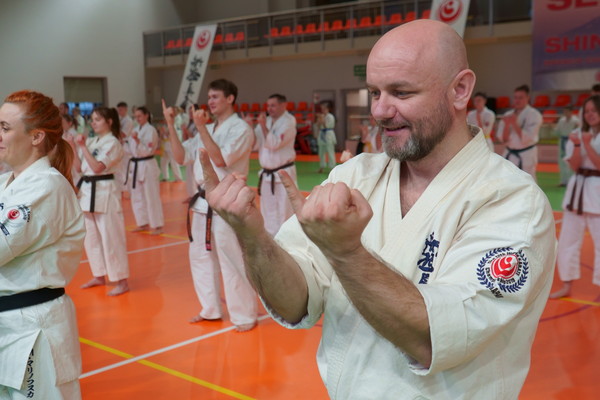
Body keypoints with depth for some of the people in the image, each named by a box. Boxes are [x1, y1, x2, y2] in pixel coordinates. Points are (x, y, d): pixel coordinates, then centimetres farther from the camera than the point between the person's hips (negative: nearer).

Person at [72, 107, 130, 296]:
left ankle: (121, 281, 1)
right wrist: (74, 148, 0)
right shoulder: (91, 142, 12)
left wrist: (83, 146, -16)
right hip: (88, 191, 8)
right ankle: (99, 276, 28)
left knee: (111, 237, -6)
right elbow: (79, 167, 11)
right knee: (91, 237, 14)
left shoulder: (113, 143, -10)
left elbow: (97, 167, -20)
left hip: (106, 192, -8)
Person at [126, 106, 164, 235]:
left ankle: (157, 225, 1)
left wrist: (137, 140, -26)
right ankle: (143, 223, 25)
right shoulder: (136, 130, 13)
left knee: (151, 196, -6)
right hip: (136, 165, 8)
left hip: (147, 165, -8)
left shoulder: (151, 130, -10)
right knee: (137, 196, 13)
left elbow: (148, 150, -16)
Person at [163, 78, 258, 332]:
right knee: (200, 256, 14)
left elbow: (220, 159, -22)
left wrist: (201, 128, -22)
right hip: (203, 201, 8)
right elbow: (181, 157, 9)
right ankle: (211, 309, 29)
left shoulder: (240, 129, -9)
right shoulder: (207, 129, 14)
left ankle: (246, 315, 8)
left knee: (232, 261, -6)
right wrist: (171, 126, 1)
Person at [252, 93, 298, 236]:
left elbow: (274, 144, -22)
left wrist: (263, 126, -20)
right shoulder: (266, 120, 7)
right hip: (267, 173, 7)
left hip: (283, 173, -7)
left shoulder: (289, 122, -12)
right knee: (268, 210, 15)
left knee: (284, 210, -4)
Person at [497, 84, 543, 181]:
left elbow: (527, 138, -19)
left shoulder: (534, 114, -10)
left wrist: (514, 123, -26)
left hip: (526, 156, -6)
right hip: (510, 155, 6)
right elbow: (504, 139, -1)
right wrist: (507, 124, -18)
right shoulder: (508, 115, 5)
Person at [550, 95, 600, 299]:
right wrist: (577, 145, -17)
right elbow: (574, 166, -1)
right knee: (567, 239, 8)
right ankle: (566, 285, 20)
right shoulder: (578, 133, 6)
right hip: (577, 190, 4)